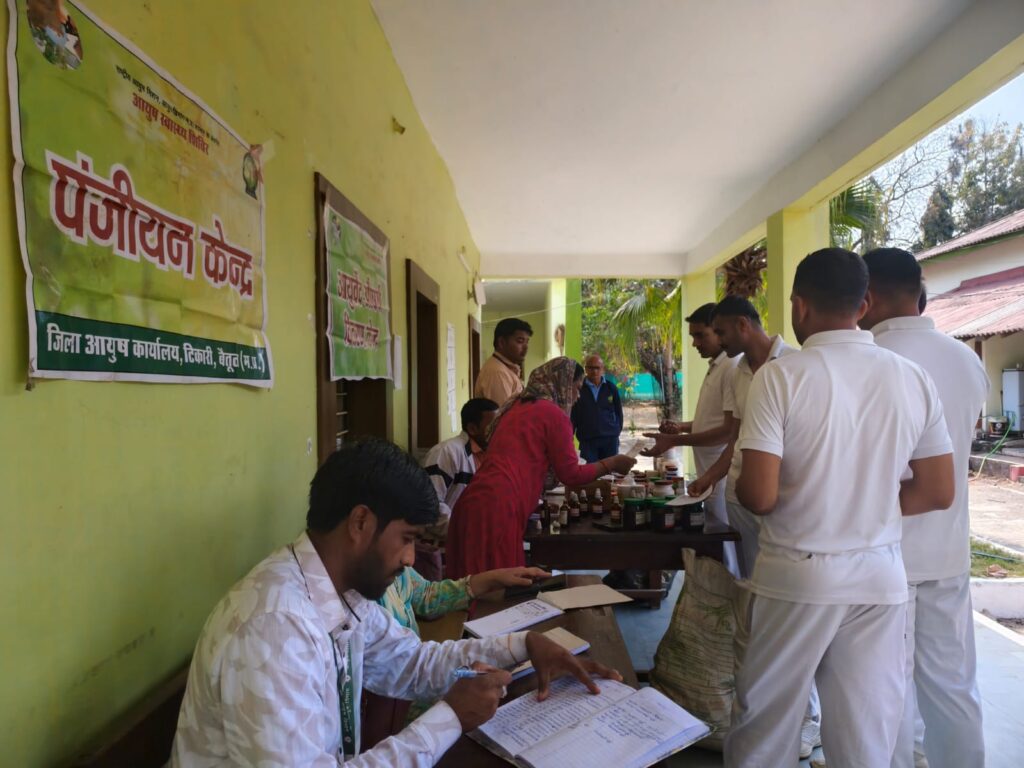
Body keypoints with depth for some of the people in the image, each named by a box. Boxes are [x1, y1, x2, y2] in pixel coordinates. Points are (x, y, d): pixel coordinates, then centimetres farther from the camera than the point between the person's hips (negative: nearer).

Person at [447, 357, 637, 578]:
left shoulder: (516, 407, 20)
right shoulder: (554, 413, -3)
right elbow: (570, 474, 2)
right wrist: (610, 464, 16)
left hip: (473, 502, 8)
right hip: (498, 509, -8)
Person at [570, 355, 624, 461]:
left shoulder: (611, 388, 4)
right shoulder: (579, 389, -1)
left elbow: (618, 411, 12)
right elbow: (572, 415, 1)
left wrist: (617, 431, 7)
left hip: (610, 439, 2)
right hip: (587, 440, -2)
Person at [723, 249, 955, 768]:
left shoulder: (781, 375, -14)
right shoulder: (913, 378, 0)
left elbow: (759, 496, -18)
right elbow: (938, 492, 6)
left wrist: (738, 484, 3)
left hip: (796, 575, -4)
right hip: (881, 576, 5)